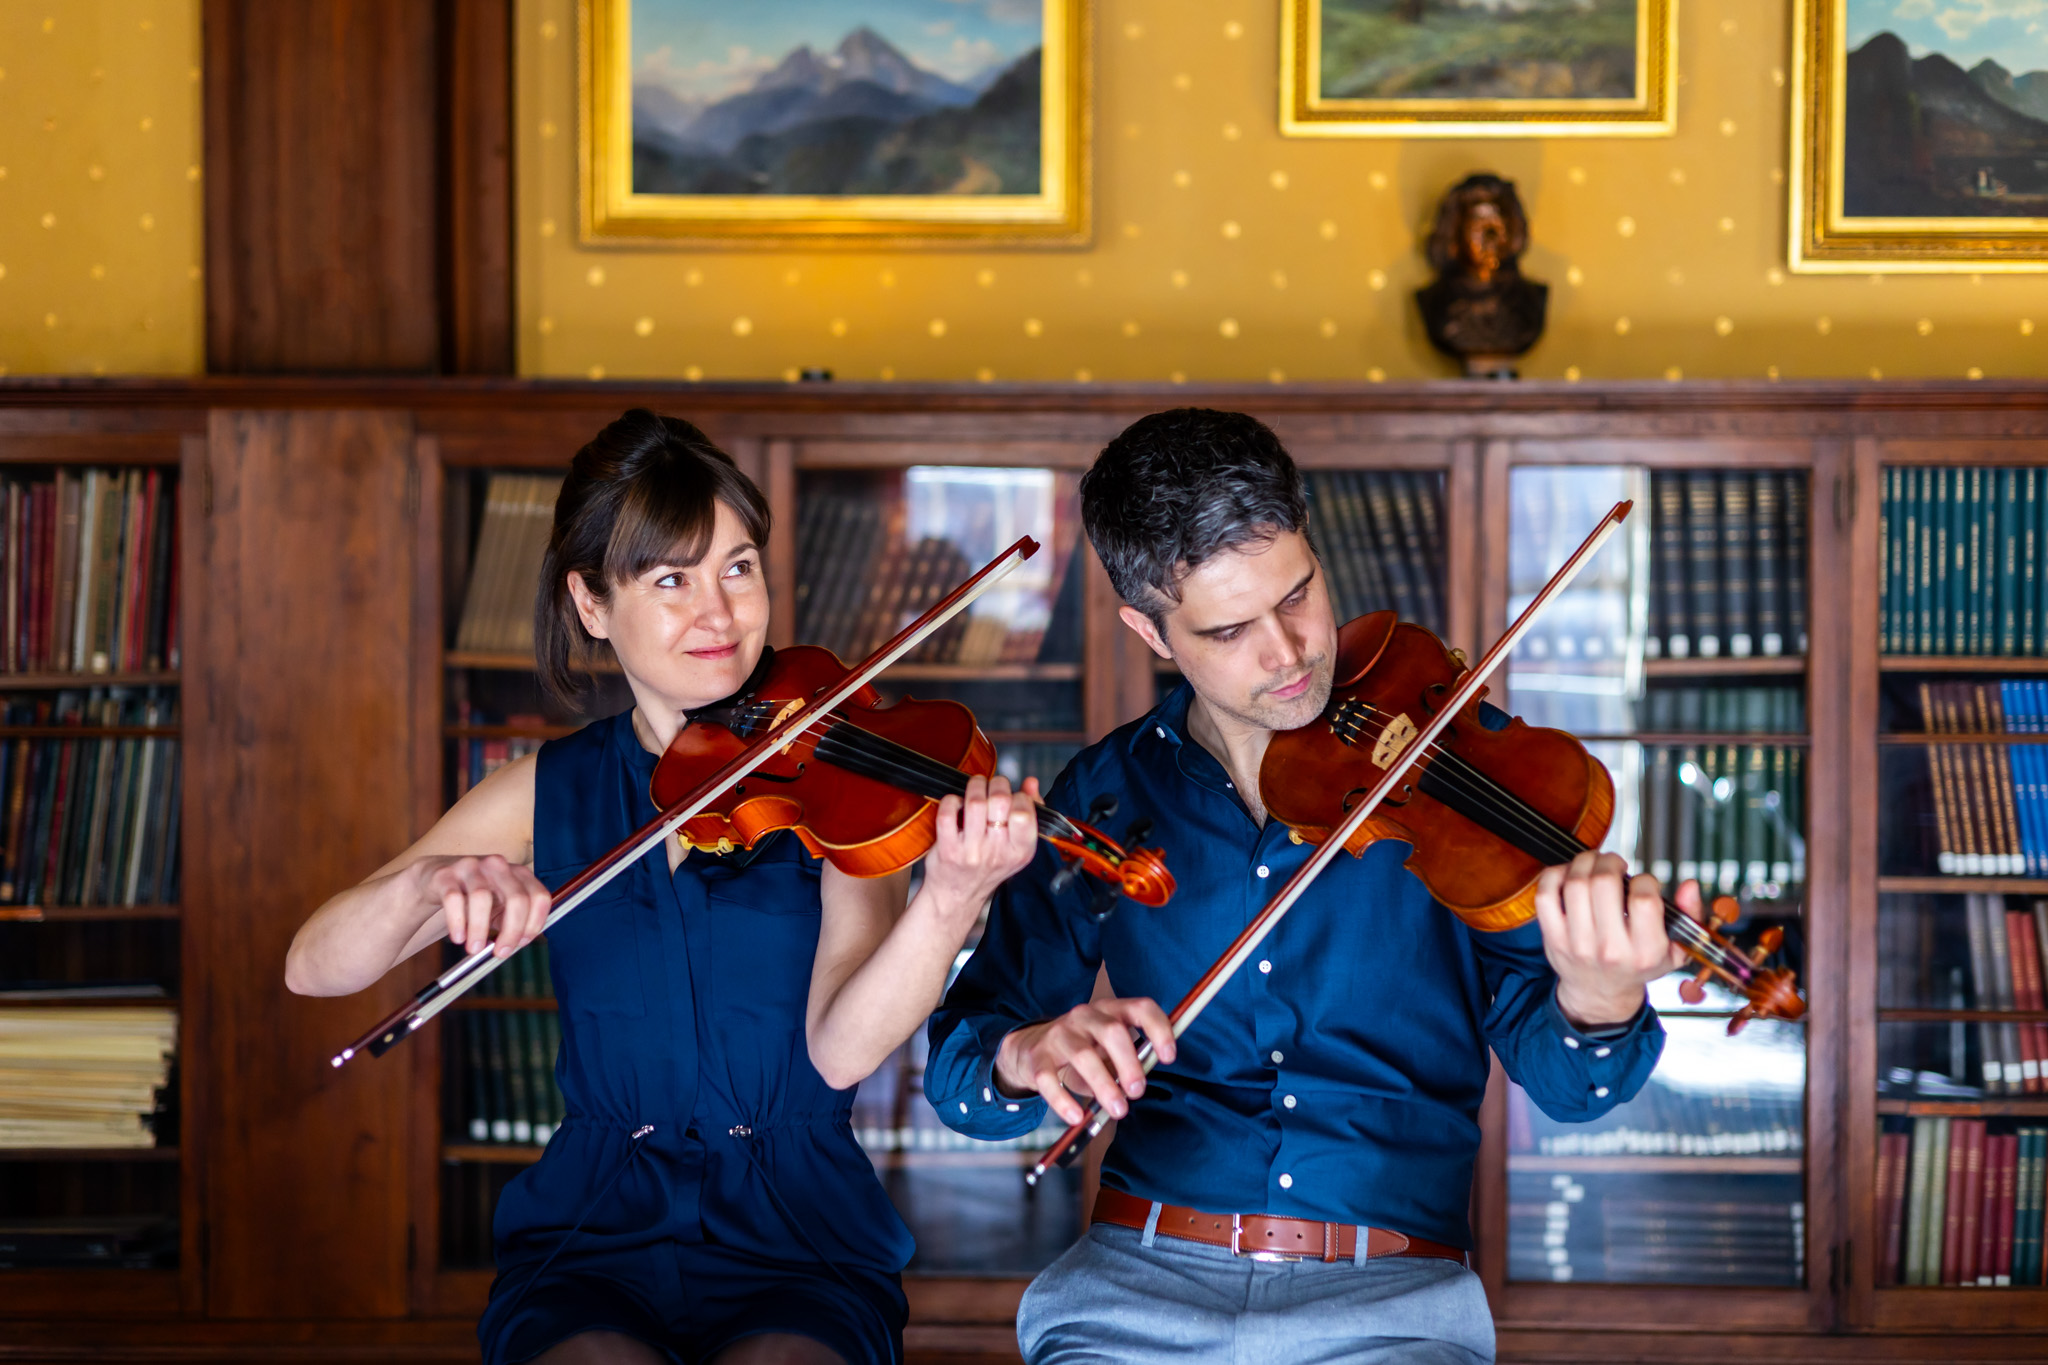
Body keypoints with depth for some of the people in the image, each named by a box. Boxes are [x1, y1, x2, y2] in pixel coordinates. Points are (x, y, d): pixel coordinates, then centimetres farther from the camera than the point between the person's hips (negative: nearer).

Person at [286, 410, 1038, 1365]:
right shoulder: (548, 795, 8)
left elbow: (840, 1049, -14)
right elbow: (314, 969, 2)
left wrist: (953, 899, -32)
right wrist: (427, 884, -19)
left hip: (799, 1248, -1)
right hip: (594, 1234, 1)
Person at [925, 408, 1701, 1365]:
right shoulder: (1105, 795, 7)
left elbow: (1562, 1081, -3)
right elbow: (959, 1069, 9)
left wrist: (1598, 1009, -26)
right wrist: (1027, 1053, -15)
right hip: (1141, 1285, 1)